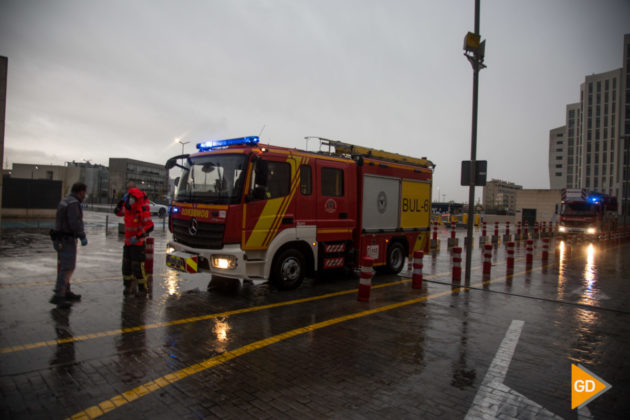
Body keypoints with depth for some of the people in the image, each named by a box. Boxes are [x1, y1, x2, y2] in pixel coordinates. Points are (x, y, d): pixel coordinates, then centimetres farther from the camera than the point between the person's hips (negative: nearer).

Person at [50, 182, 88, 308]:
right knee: (68, 268, -8)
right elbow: (75, 223, -25)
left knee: (64, 266, 17)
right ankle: (58, 296, -8)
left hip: (60, 239, 10)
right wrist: (83, 237, -14)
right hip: (67, 240, -10)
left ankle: (66, 292, 27)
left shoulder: (65, 201, 14)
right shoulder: (74, 203, -17)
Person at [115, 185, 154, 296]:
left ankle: (142, 289, 8)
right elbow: (117, 212, 19)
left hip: (138, 243, -8)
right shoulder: (127, 207, 2)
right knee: (126, 266, 14)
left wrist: (137, 237, -26)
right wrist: (122, 201, 4)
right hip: (128, 242, 8)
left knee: (137, 267, -4)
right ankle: (128, 287, 27)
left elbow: (150, 226, -25)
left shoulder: (142, 210, -21)